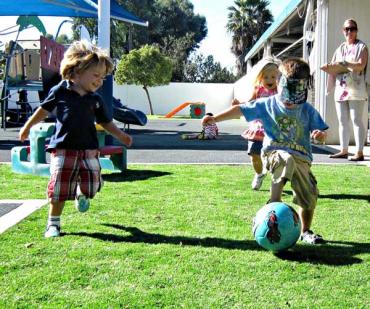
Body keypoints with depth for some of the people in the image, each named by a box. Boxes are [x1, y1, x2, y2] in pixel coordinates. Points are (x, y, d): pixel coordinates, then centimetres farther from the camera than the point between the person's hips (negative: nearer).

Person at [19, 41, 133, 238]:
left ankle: (81, 193, 38)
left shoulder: (95, 100, 6)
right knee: (60, 189, -2)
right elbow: (44, 109, 10)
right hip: (63, 148, -3)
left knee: (92, 184, -1)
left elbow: (106, 122, 14)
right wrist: (27, 127, 17)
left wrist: (121, 136, 3)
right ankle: (53, 224, 16)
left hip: (88, 149, 3)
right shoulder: (60, 91, -3)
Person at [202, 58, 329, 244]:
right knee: (287, 160, -39)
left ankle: (306, 232, 29)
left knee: (310, 197, 2)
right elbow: (240, 110, 2)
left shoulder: (308, 110, 2)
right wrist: (215, 118, -6)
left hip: (301, 158, 3)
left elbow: (322, 133, 5)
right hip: (274, 153, -3)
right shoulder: (267, 105, -1)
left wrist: (320, 134, -21)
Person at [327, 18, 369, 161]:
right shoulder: (340, 48, 19)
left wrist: (344, 63, -21)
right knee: (342, 121, 8)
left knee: (357, 120, -9)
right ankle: (344, 150, 14)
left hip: (355, 89, -6)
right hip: (341, 89, 6)